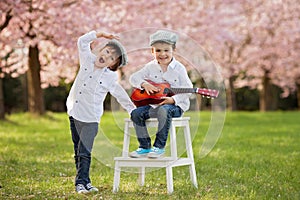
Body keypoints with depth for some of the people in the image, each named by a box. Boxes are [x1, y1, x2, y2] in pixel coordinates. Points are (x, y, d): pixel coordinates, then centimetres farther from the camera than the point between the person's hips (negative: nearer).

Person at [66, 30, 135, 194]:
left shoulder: (110, 78, -6)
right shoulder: (88, 60, 2)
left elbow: (122, 97, 1)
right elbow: (82, 41, 9)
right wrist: (101, 35, 4)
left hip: (90, 119, -4)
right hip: (74, 113, 4)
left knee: (84, 153, -11)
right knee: (78, 152, 10)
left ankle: (81, 182, -4)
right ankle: (84, 181, 18)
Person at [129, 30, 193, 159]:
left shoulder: (179, 68, -5)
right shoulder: (151, 67, 8)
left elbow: (187, 90, -9)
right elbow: (134, 78, 7)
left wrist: (173, 99, -23)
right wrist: (144, 84, -13)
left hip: (174, 105, -5)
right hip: (153, 104, 5)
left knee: (164, 111, -38)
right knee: (136, 113, -17)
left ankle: (159, 147, -26)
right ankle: (145, 146, -4)